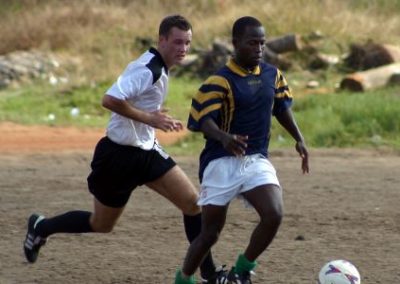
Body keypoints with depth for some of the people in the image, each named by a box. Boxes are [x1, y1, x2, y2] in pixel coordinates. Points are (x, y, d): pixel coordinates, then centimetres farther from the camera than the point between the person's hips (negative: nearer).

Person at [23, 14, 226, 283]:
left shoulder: (158, 67, 6)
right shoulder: (147, 69, -24)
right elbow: (110, 100, -35)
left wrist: (158, 118, 9)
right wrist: (150, 118, -29)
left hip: (147, 151, 8)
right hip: (120, 155, -8)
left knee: (193, 203, -5)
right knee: (101, 225, 9)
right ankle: (41, 227, 34)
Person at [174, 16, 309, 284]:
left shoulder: (273, 75, 5)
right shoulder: (220, 81, -14)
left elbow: (282, 107, 21)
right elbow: (204, 119, -22)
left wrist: (299, 139, 12)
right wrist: (225, 138, -41)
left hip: (257, 161, 4)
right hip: (222, 163, -4)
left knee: (274, 214, -19)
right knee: (211, 230, 2)